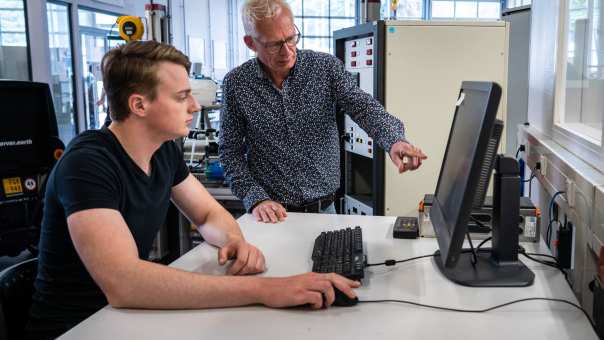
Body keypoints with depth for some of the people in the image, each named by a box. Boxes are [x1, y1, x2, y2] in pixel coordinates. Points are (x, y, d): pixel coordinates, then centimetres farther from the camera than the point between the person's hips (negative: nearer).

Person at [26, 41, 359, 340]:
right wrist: (261, 288, -40)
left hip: (130, 312, 7)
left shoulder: (164, 150, -1)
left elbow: (210, 214, 9)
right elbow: (122, 283, -36)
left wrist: (235, 241, -16)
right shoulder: (86, 164, -24)